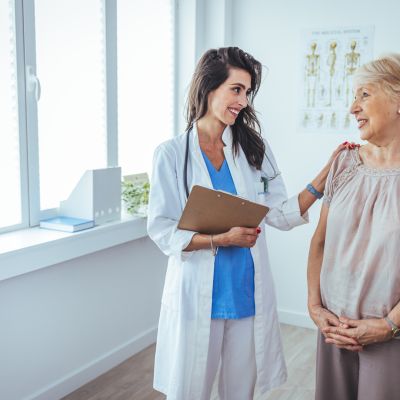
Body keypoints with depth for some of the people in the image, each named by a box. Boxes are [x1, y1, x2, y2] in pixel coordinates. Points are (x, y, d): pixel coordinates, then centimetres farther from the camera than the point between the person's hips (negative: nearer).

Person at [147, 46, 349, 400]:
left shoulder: (253, 148, 4)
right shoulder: (172, 154, -6)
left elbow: (282, 215, 1)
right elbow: (161, 230, -10)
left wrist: (327, 173, -6)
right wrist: (222, 240, -19)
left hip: (248, 292, 3)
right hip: (197, 295, -3)